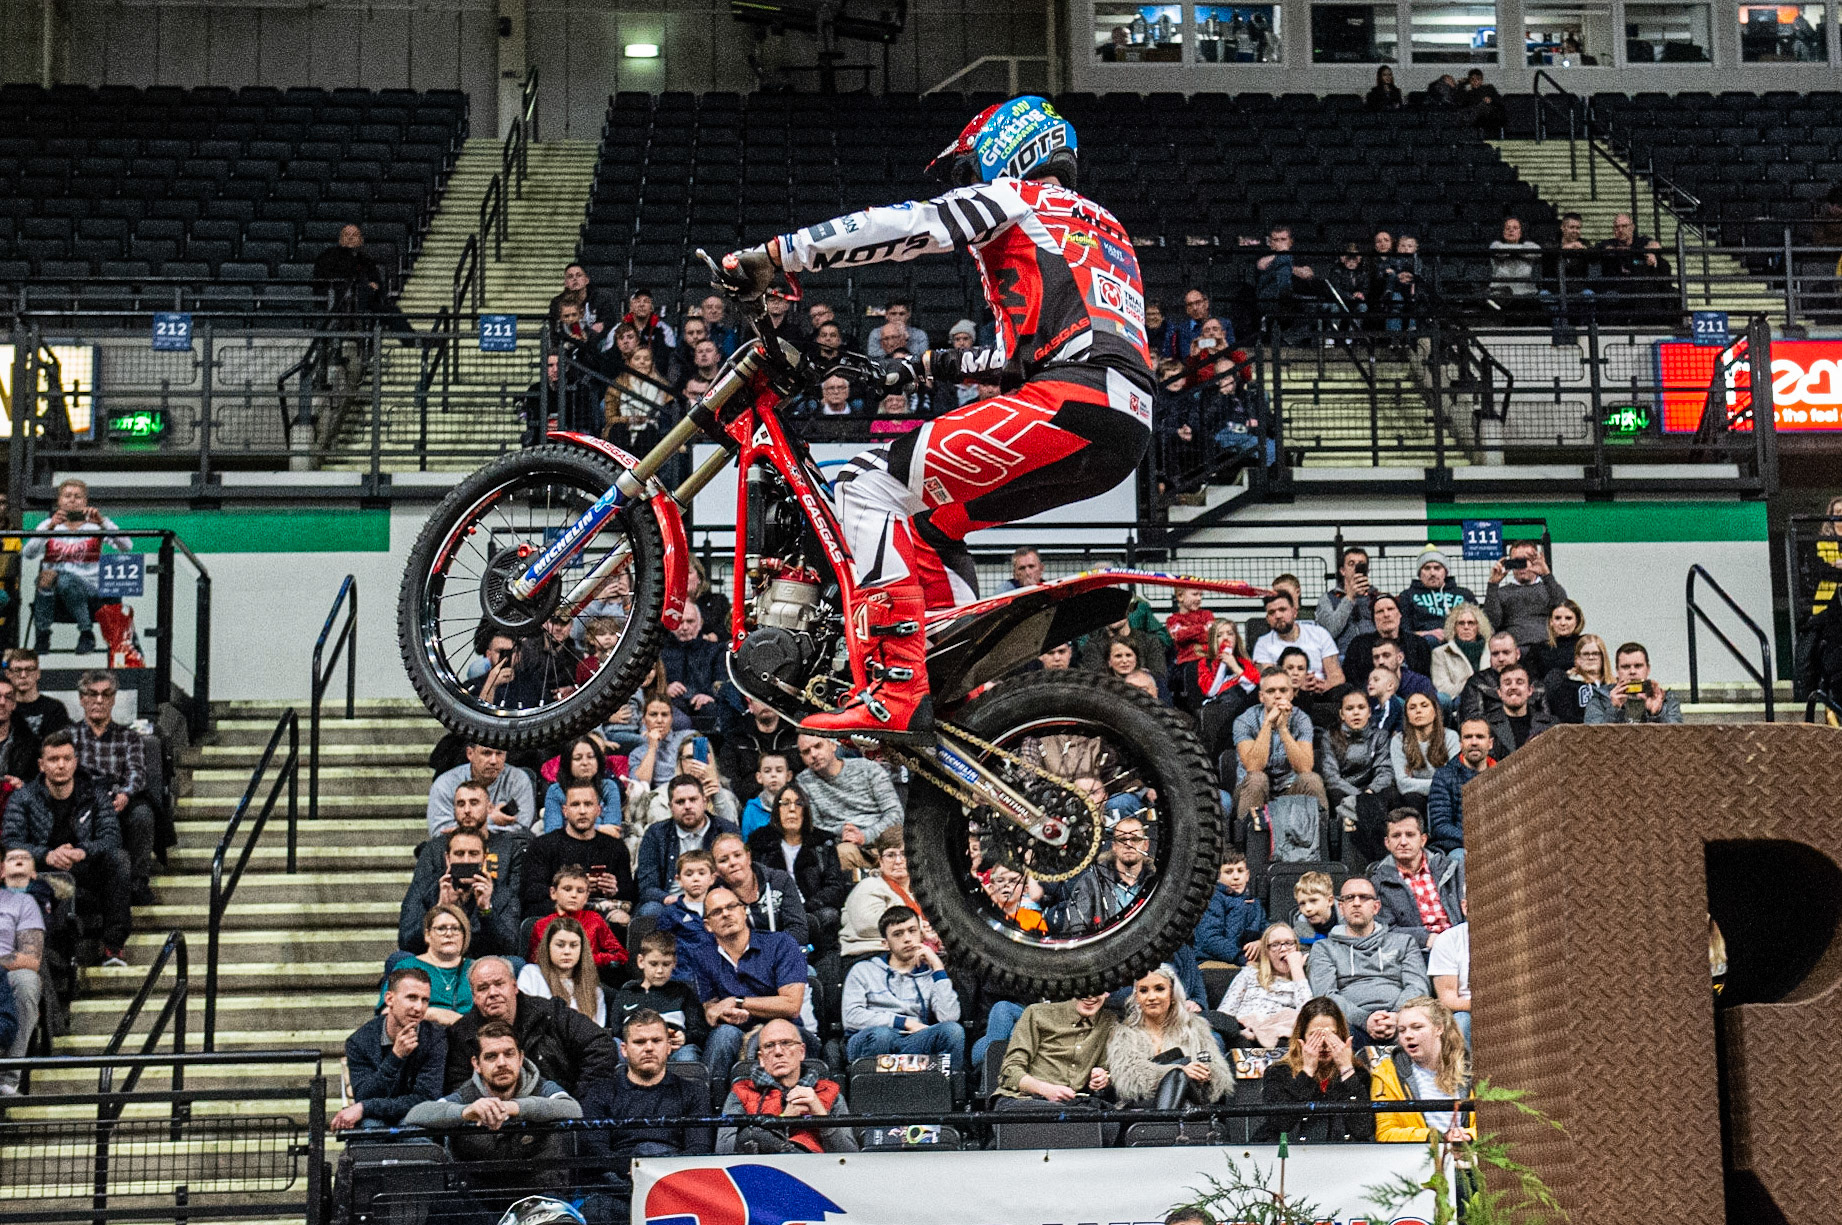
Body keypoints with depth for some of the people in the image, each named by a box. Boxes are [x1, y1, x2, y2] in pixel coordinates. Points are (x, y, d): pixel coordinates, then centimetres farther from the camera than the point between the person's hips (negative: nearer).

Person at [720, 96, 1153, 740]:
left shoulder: (1012, 196, 12)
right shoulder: (1105, 228, 37)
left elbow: (899, 226, 0)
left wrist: (773, 254, 1)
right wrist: (946, 364, 48)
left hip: (1072, 400, -9)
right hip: (1128, 428, 9)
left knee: (873, 484, -11)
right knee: (924, 517, 23)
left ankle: (895, 692, -23)